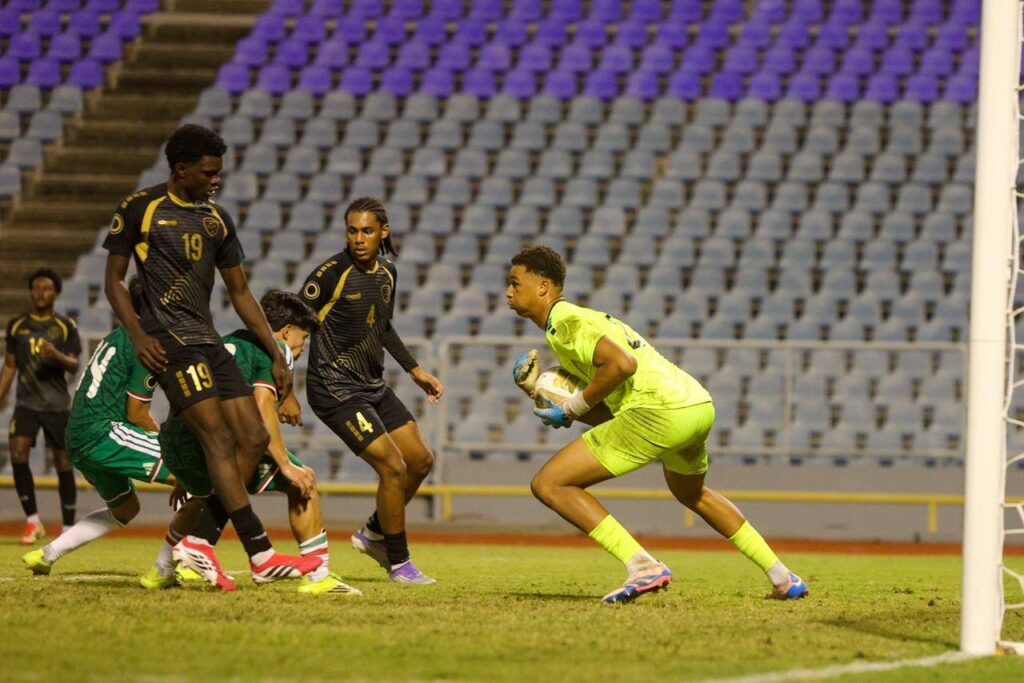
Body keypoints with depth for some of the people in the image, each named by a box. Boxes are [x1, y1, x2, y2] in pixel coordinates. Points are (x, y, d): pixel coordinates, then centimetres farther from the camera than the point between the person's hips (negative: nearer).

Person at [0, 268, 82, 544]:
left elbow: (74, 366, -1)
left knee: (63, 462, -1)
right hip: (26, 402, 1)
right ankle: (32, 520, -9)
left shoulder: (66, 326, 3)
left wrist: (56, 355, -21)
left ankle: (68, 528, 7)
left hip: (57, 404, -1)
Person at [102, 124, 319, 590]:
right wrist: (138, 335, -13)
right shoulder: (140, 208, -1)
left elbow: (239, 293, 20)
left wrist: (277, 356, 16)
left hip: (208, 341, 7)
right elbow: (113, 279, 2)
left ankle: (197, 544, 0)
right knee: (219, 438, -17)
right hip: (169, 340, -7)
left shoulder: (217, 220, 16)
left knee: (255, 438, -3)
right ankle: (261, 554, -23)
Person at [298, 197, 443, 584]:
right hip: (337, 388, -8)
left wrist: (415, 370, 23)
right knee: (393, 466, -14)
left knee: (421, 461, 11)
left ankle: (374, 534, 29)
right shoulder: (332, 273, -17)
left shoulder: (387, 273, 6)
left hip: (373, 385, 8)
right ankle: (398, 564, 0)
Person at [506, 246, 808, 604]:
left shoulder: (564, 322, -2)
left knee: (549, 484, -5)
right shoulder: (584, 318, 27)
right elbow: (605, 416, 22)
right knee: (692, 493, 38)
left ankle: (642, 567, -14)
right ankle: (783, 578, 38)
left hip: (659, 410, -10)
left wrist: (570, 408, -7)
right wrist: (539, 393, 16)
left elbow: (622, 363, -19)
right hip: (701, 404, 10)